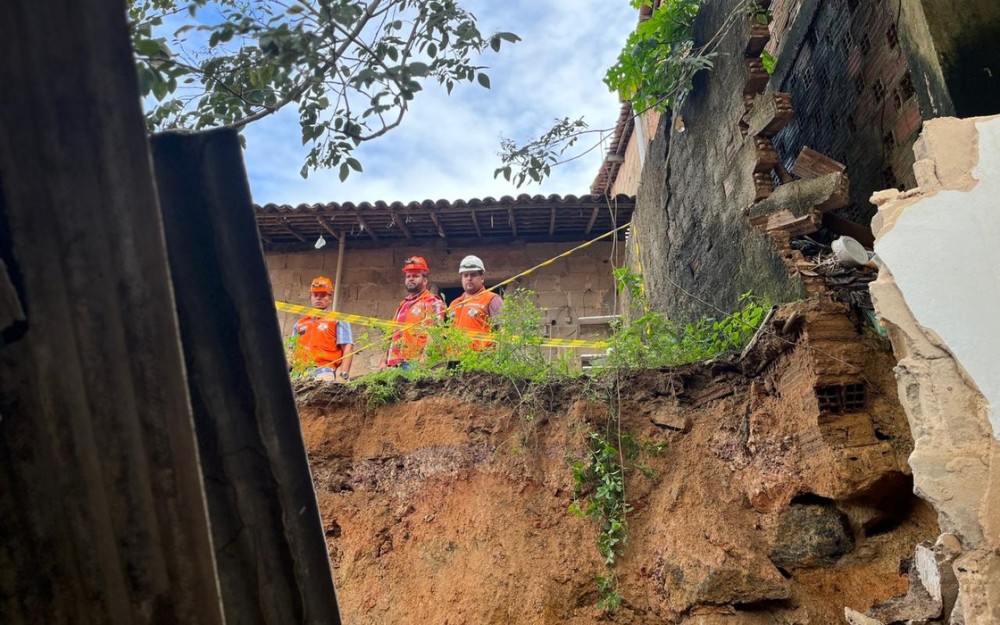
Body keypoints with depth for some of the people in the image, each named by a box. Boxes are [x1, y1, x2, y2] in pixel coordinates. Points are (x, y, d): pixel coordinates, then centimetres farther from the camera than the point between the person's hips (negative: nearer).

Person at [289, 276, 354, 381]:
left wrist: (344, 375, -10)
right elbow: (293, 352, 28)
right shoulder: (299, 324, 26)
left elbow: (348, 348, 0)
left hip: (324, 371, -5)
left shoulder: (338, 321, 10)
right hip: (300, 374, 5)